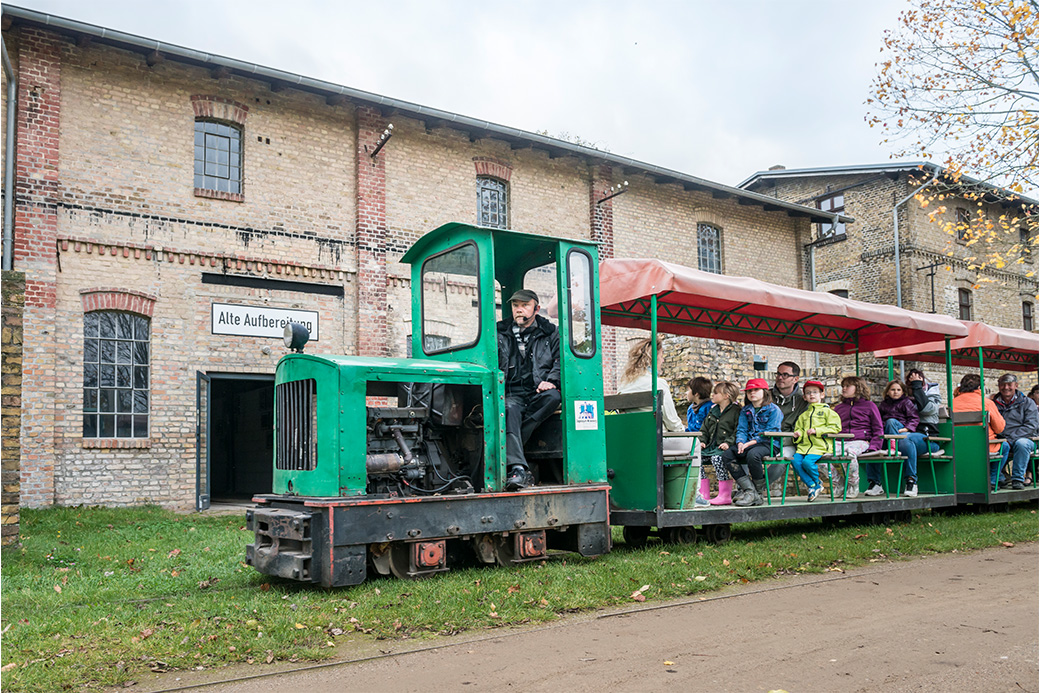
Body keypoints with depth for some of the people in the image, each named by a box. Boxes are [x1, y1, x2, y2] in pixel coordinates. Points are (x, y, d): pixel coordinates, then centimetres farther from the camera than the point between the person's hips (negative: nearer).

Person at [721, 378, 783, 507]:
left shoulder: (774, 410, -1)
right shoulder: (745, 411, 18)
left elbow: (770, 432, -10)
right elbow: (741, 429, 11)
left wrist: (751, 443, -19)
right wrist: (740, 443, -11)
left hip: (767, 444, -6)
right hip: (748, 444, 6)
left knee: (752, 454, -38)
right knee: (727, 455, -18)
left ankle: (758, 492, -19)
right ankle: (748, 489, -23)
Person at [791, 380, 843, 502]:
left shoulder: (827, 411, 8)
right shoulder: (804, 415, 25)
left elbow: (835, 427, -2)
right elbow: (799, 427, 30)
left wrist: (817, 431, -12)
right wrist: (798, 434, 5)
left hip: (820, 446, -5)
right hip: (804, 445, 6)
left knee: (807, 461, -29)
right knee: (795, 460, -22)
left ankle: (817, 482, 0)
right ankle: (812, 485, -11)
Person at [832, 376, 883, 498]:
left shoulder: (869, 406, 14)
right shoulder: (838, 407, 27)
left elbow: (878, 430, 10)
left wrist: (873, 447, -5)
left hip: (861, 441, -4)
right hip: (841, 441, 4)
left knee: (850, 452, -40)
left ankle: (853, 487, -20)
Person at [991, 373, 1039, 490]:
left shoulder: (1027, 403, 8)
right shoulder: (993, 404, 13)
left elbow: (1030, 426, -4)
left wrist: (1010, 439, -17)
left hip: (1025, 439, -1)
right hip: (1001, 440, 1)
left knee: (1021, 443, -36)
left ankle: (1018, 479, -25)